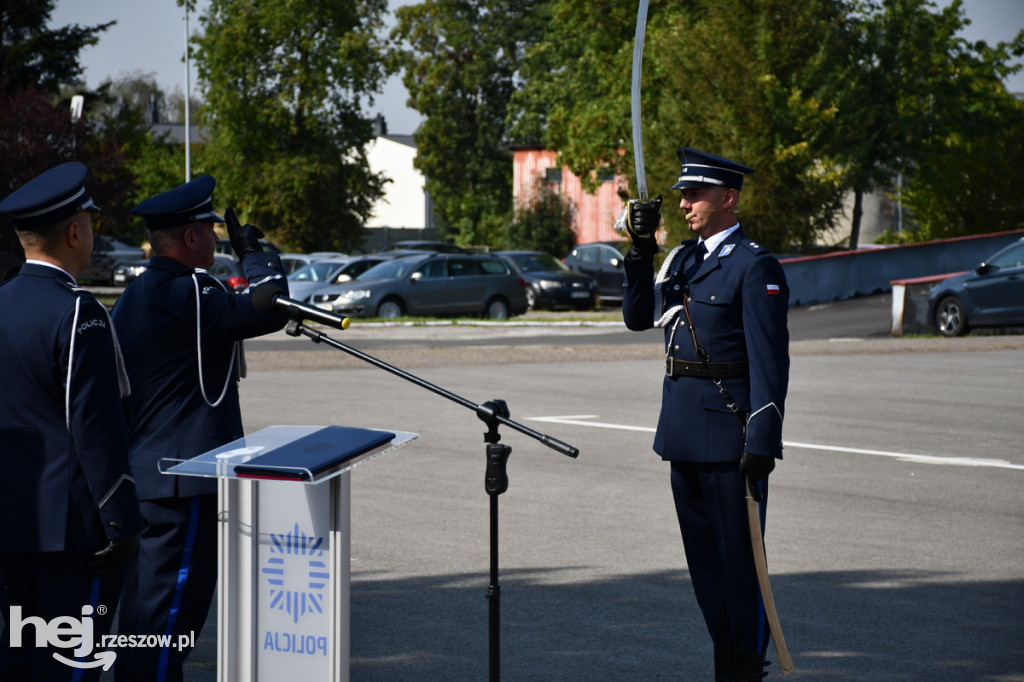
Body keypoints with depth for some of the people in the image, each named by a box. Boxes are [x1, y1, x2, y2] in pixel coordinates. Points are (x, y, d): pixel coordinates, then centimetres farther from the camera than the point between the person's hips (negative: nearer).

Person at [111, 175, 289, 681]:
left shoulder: (136, 295, 14)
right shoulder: (185, 294, -18)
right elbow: (270, 309, -21)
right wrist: (254, 252, -5)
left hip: (143, 478, 10)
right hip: (183, 481, -10)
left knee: (145, 602, 16)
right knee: (170, 607, -6)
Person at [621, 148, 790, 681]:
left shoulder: (754, 267, -11)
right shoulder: (682, 259, 13)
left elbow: (769, 362, -15)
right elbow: (638, 317, 15)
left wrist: (762, 443, -20)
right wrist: (641, 251, 3)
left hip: (730, 431, -8)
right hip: (683, 431, 8)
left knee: (739, 556, -2)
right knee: (703, 556, 13)